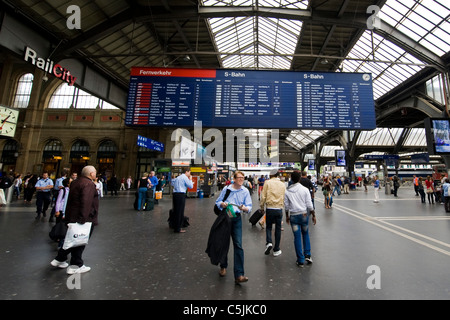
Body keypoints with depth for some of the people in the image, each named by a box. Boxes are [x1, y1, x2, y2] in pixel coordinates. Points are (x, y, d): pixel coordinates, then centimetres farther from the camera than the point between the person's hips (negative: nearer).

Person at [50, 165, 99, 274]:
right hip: (85, 219, -10)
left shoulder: (75, 182, 12)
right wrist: (83, 219, -28)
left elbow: (72, 199, 20)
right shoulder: (89, 184, -22)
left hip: (71, 216, 10)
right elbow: (86, 202, -31)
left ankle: (59, 259, 34)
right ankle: (75, 266, 16)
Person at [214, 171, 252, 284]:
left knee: (238, 245, -7)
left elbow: (249, 207, -1)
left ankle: (239, 275, 2)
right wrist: (222, 204, -17)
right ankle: (223, 267, 39)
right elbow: (217, 202, 5)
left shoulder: (245, 191, 1)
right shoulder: (226, 189, 0)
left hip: (237, 219, 0)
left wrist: (244, 208, -23)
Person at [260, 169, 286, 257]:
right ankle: (276, 250, 19)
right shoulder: (283, 184, 6)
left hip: (270, 208, -2)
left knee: (268, 227, 15)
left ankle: (269, 242, -6)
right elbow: (284, 198, 10)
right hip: (279, 209, 2)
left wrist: (262, 207, 6)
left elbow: (263, 196, -5)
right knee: (278, 229, 11)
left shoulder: (267, 182, -3)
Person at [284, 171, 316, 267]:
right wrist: (313, 215, 7)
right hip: (304, 214, 0)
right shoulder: (305, 189, -7)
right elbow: (309, 205, -5)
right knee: (305, 234, 21)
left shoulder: (287, 191, -4)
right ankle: (307, 255, 21)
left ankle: (300, 260, 15)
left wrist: (287, 216, 15)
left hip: (293, 216, 0)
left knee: (297, 237, 7)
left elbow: (286, 206, 2)